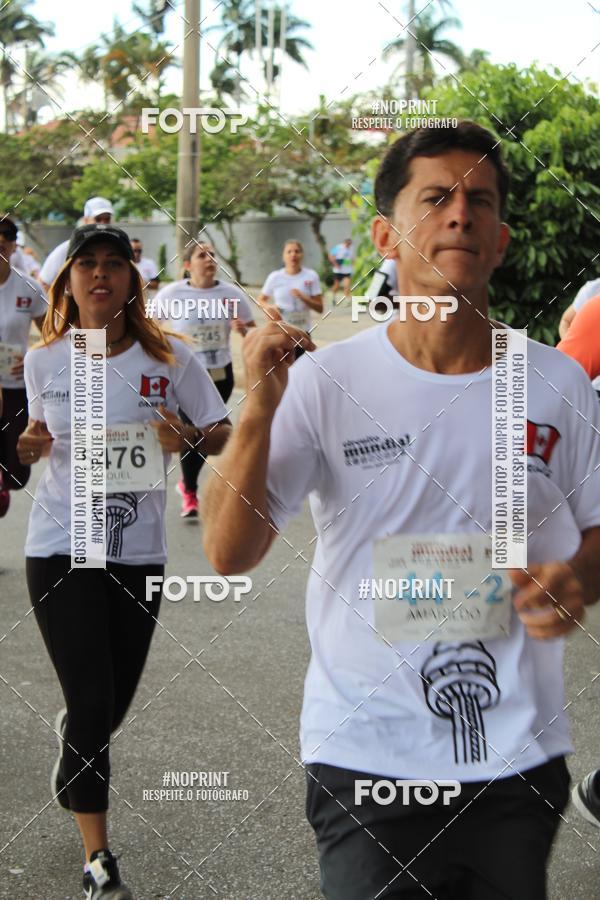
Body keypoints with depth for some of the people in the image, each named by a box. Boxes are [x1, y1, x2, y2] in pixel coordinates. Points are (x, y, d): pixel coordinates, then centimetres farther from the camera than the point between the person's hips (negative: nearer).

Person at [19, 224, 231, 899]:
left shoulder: (168, 359, -5)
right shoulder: (43, 360, -1)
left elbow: (224, 433, 2)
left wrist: (189, 441, -20)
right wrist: (28, 444, -7)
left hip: (139, 552, 1)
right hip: (61, 549, -1)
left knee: (114, 703, 12)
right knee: (93, 702, -8)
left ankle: (73, 742, 51)